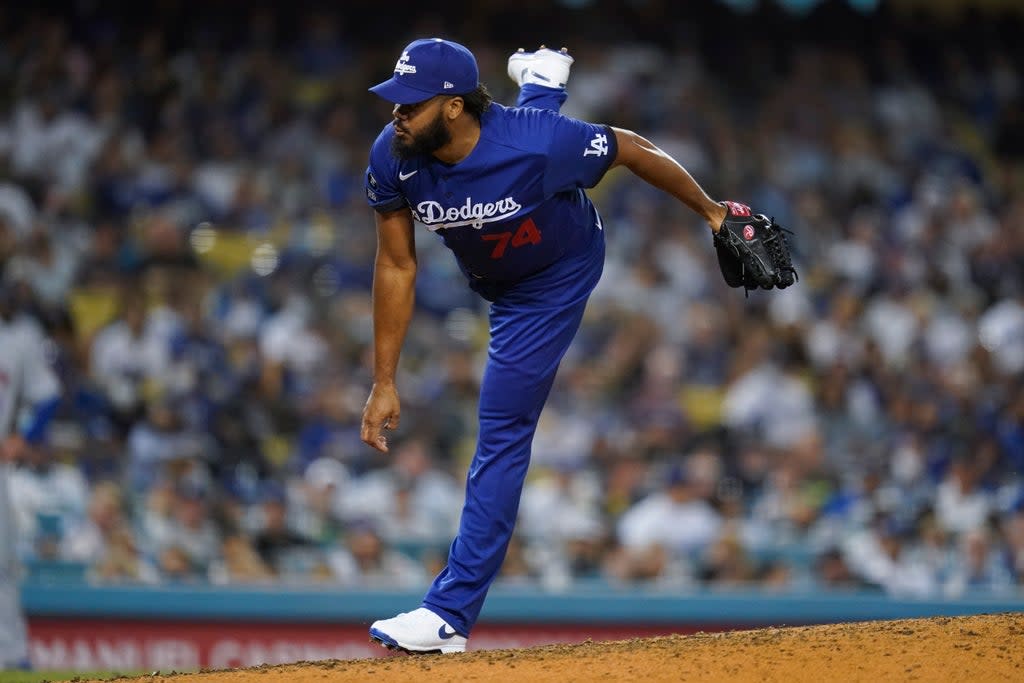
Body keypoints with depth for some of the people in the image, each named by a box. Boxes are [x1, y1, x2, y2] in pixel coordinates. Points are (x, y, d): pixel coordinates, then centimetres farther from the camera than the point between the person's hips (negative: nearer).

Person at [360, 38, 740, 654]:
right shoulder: (393, 158, -30)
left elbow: (633, 149, -24)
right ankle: (539, 84, 62)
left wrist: (711, 211, -11)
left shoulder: (538, 142, -42)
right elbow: (397, 267, -19)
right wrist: (385, 383, -19)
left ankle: (453, 612, -10)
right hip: (485, 275, 5)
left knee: (502, 434, -10)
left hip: (554, 280, -5)